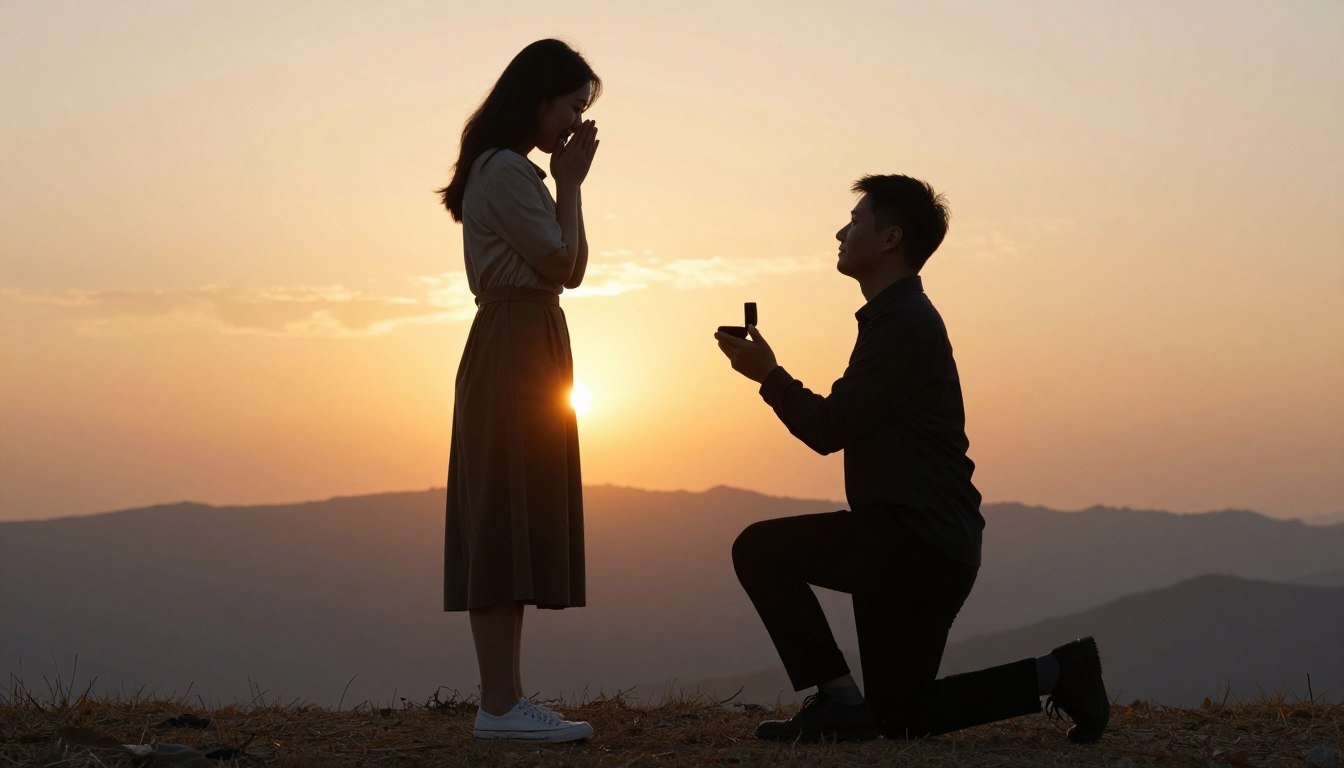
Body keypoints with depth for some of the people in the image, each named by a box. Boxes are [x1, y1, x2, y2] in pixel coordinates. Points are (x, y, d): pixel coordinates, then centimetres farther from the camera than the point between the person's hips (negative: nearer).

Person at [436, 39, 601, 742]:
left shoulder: (509, 171, 22)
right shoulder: (504, 170, -10)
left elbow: (574, 271, 19)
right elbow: (561, 263, -13)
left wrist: (568, 182, 12)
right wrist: (571, 182, -2)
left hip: (524, 351, 11)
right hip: (516, 348, -11)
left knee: (512, 524, 6)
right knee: (507, 519, -12)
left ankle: (505, 698, 7)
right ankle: (500, 704, -12)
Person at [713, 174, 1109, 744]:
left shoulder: (904, 324, -15)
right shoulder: (902, 317, 19)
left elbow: (828, 430, -14)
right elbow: (842, 425, 21)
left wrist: (768, 375, -4)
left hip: (914, 542, -11)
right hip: (934, 546, 11)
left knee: (759, 550, -10)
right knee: (900, 717, 14)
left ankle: (838, 701, -8)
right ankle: (1055, 674, 11)